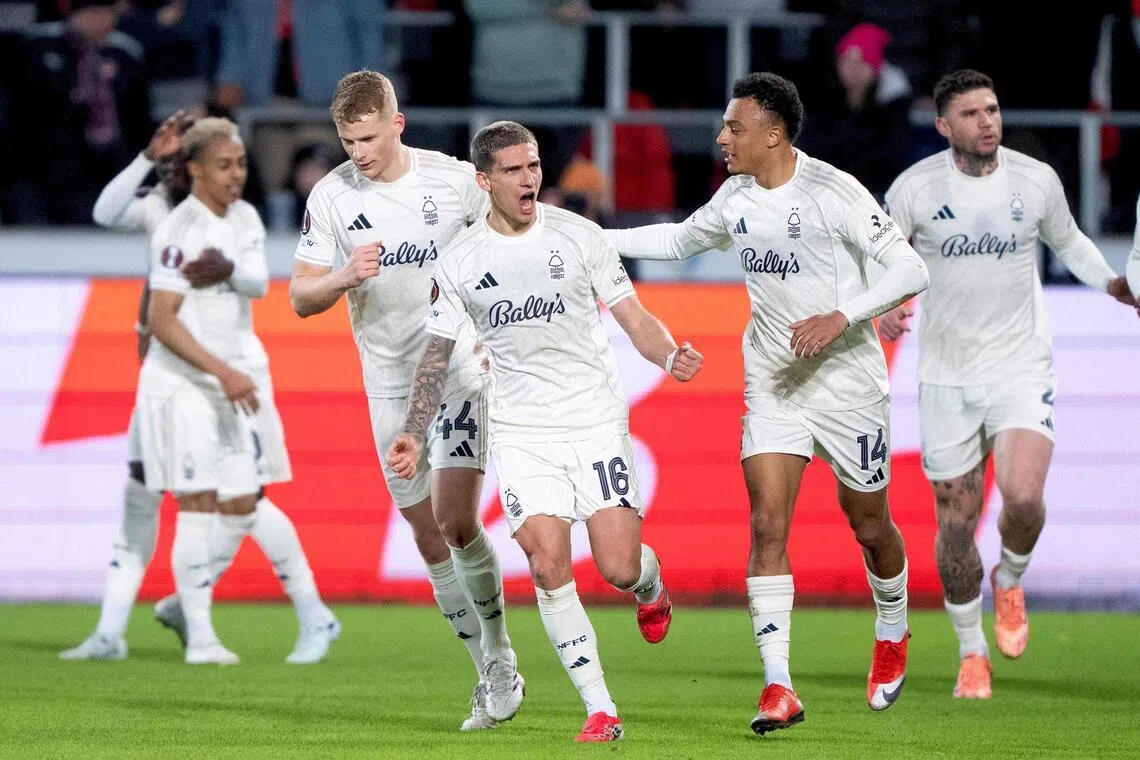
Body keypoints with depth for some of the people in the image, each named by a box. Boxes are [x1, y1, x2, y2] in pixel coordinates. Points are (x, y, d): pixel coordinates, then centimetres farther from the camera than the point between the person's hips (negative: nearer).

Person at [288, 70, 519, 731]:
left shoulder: (456, 180, -7)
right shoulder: (332, 196, -2)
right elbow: (301, 297, 0)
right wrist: (345, 277, -20)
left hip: (462, 370, -3)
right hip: (391, 383, 3)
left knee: (456, 521, -15)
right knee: (429, 538, 4)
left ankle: (499, 652, 5)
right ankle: (494, 678, 15)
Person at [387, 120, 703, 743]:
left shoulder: (578, 235, 0)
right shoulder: (459, 261, 2)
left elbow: (633, 318, 2)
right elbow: (437, 354, 9)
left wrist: (670, 356, -18)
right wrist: (412, 435, -1)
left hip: (596, 419, -1)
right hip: (519, 429, 1)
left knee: (618, 567, -10)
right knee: (548, 564, -15)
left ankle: (649, 585, 30)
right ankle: (600, 709, -7)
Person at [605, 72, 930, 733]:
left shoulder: (833, 192, -17)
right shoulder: (737, 196, 3)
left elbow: (911, 271, -19)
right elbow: (680, 240, 24)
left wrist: (840, 318, -30)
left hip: (849, 381, -4)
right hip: (773, 382, 5)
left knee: (869, 526, 11)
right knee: (767, 524, -10)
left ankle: (893, 639, 40)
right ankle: (778, 687, -14)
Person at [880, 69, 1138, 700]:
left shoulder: (1036, 180, -2)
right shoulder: (916, 187, -7)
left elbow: (1067, 241, 17)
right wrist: (884, 308, -16)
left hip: (1021, 368, 0)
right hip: (946, 375, 0)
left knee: (1024, 498, -22)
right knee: (956, 523, 3)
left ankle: (1010, 581, 13)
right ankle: (971, 654, 23)